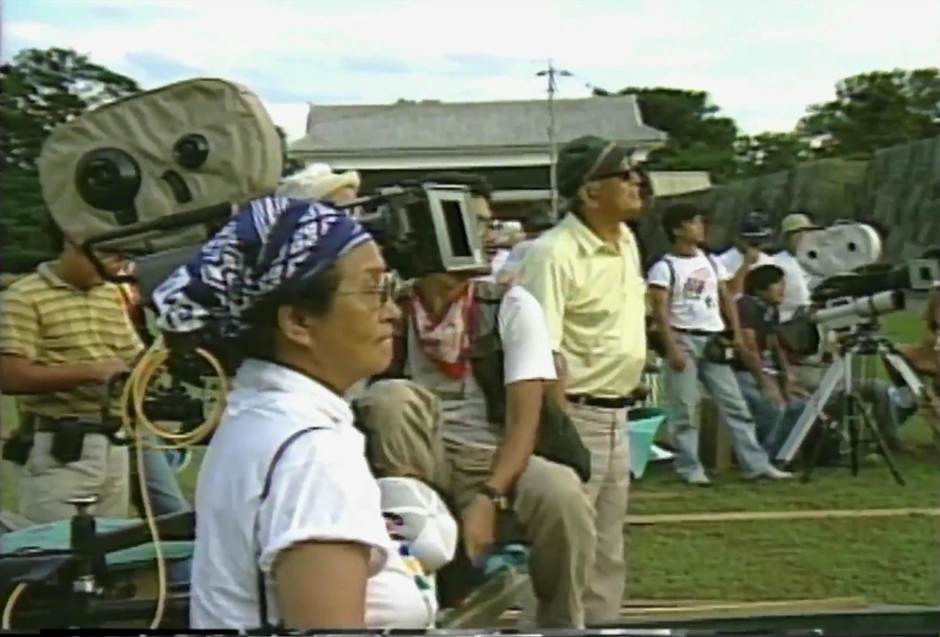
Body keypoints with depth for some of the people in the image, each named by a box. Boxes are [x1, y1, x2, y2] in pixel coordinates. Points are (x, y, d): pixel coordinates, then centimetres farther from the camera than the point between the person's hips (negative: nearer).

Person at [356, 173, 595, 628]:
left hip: (491, 458, 0)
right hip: (416, 457, 0)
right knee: (391, 396, -31)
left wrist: (488, 498, -27)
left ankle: (561, 624, -5)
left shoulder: (512, 305, -4)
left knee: (563, 497, -32)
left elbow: (524, 418, -12)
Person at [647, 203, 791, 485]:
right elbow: (660, 310, -11)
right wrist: (672, 347, -18)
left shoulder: (712, 262, 13)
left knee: (735, 405, 4)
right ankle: (690, 468, 6)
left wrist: (737, 334, 5)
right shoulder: (664, 267, -5)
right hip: (684, 340, -5)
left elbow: (726, 299, 16)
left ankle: (756, 464, 6)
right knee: (685, 410, -2)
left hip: (714, 340, 6)